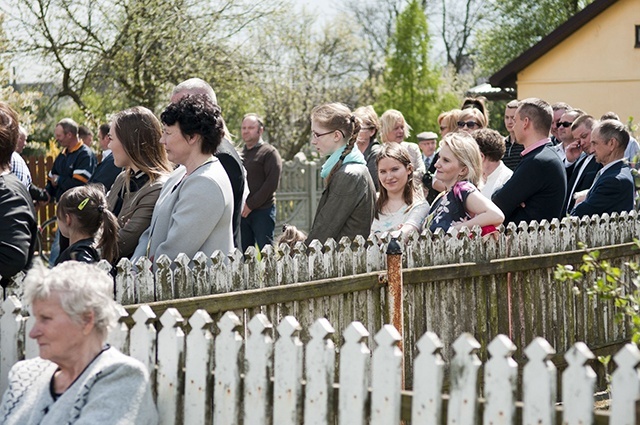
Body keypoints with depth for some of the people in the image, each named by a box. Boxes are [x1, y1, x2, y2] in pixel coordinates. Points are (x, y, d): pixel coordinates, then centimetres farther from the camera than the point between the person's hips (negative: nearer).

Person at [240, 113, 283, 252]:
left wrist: (250, 205, -14)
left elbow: (271, 183, -11)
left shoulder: (269, 153, -2)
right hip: (241, 213, 6)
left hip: (262, 211, -6)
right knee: (243, 253, 6)